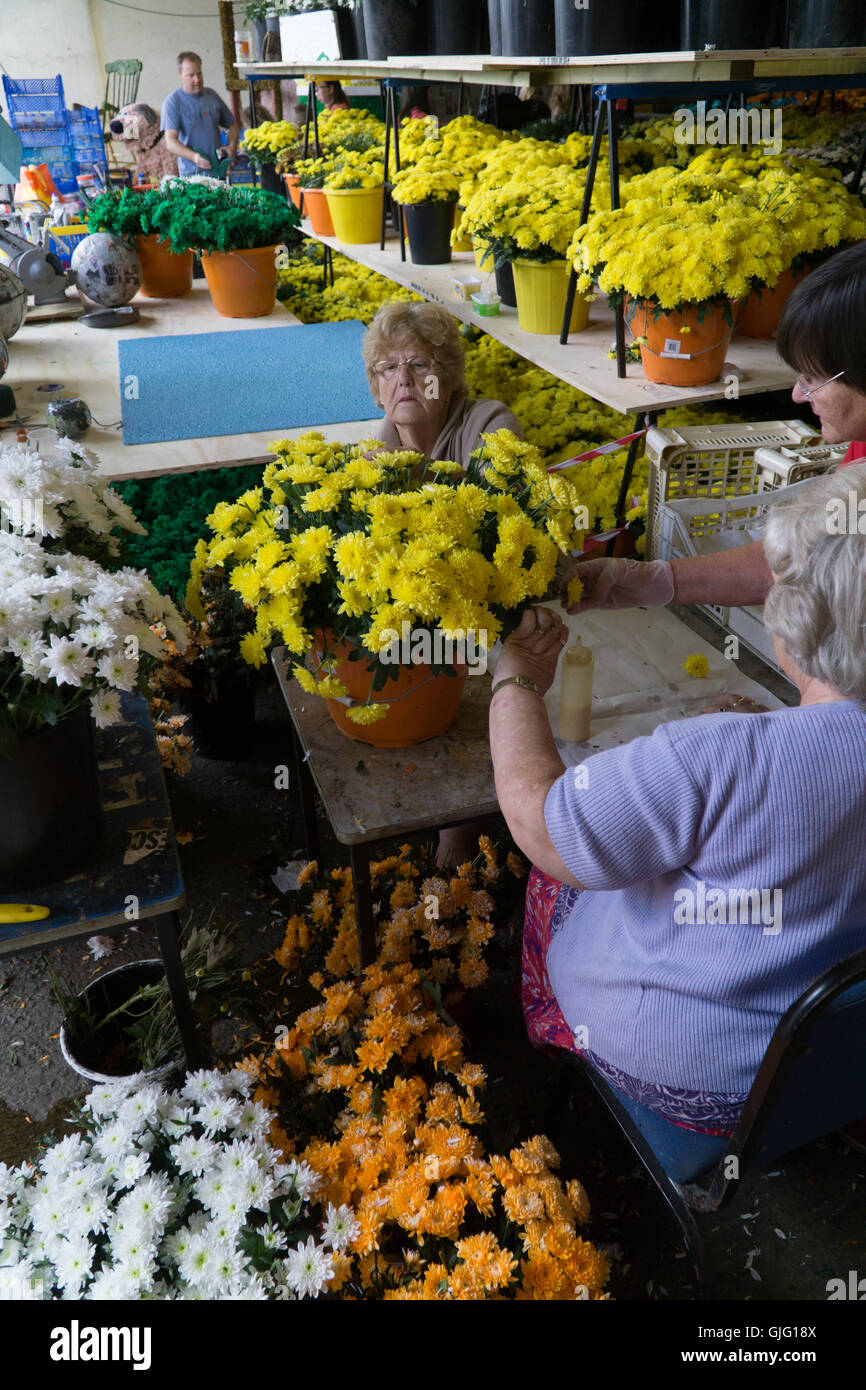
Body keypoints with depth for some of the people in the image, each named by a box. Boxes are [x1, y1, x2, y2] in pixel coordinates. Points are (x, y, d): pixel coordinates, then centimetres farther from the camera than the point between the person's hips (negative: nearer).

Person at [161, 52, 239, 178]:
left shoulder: (212, 94, 11)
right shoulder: (172, 101, -5)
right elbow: (170, 142, -14)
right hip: (191, 174, -4)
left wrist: (232, 146, 0)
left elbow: (232, 125, 22)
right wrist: (194, 157, -32)